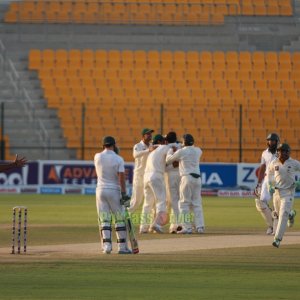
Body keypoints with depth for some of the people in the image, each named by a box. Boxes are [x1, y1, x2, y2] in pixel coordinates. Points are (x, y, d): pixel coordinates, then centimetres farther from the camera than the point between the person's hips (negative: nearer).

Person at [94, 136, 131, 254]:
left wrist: (111, 153, 15)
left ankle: (106, 245, -6)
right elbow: (121, 177, -15)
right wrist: (124, 193, -15)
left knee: (104, 220, 5)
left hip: (100, 191, 3)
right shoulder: (118, 159, -8)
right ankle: (122, 247, 2)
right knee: (120, 219, 5)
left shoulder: (97, 157, -1)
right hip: (114, 191, -3)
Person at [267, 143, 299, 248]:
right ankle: (291, 214, 57)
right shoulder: (274, 163, -2)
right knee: (279, 213, 20)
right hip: (277, 191, 4)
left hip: (288, 192, -4)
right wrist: (270, 185, 4)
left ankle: (277, 239, -16)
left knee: (283, 215, -15)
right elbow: (269, 171, 17)